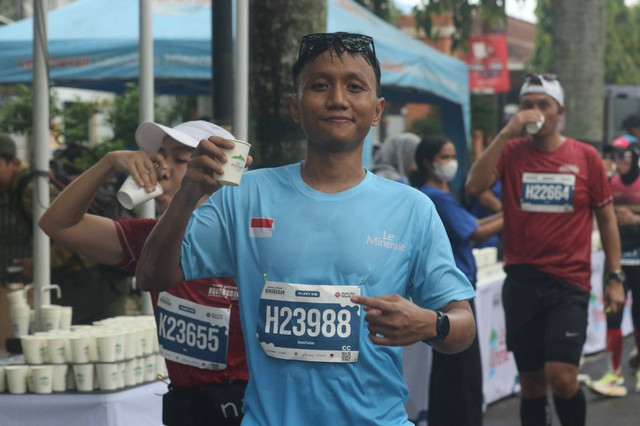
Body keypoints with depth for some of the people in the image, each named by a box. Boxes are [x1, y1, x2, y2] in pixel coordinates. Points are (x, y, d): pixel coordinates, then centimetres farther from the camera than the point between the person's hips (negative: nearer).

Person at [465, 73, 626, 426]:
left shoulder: (586, 157, 2)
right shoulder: (511, 152, 3)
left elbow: (606, 218, 9)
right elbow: (475, 185, -14)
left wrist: (614, 278, 5)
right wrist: (506, 133, -17)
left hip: (569, 284, -2)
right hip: (521, 281, 2)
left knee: (562, 378, -15)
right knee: (531, 384, 9)